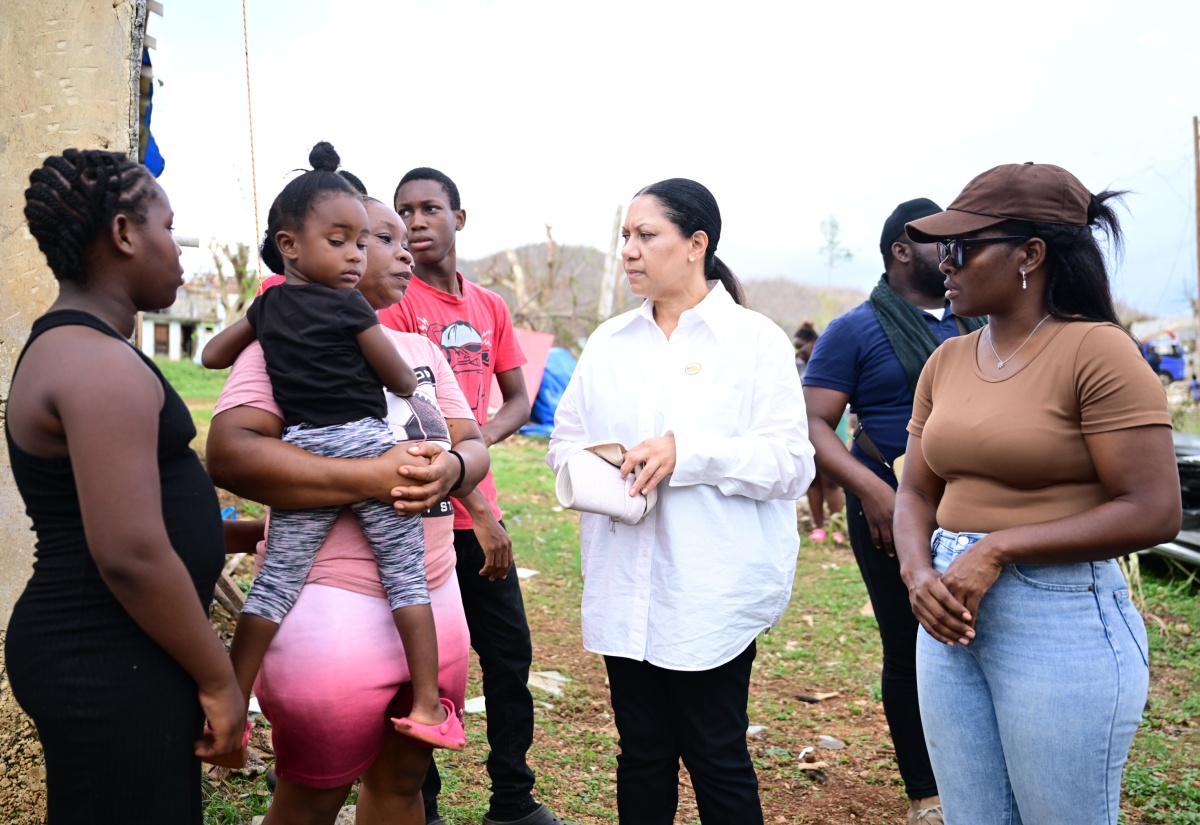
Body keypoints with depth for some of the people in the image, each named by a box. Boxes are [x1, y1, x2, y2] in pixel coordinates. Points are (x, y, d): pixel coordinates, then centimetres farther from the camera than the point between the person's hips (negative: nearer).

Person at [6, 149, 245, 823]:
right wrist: (219, 677, -15)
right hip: (109, 669, -10)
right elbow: (131, 554, -24)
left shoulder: (69, 347, 14)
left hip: (96, 654, 10)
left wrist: (242, 534, 25)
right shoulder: (102, 366, -19)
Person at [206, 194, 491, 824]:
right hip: (335, 606, -6)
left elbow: (474, 446, 10)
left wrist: (451, 468, -15)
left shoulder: (421, 350, 15)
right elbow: (230, 453, -21)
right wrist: (371, 477, -27)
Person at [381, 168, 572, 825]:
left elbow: (518, 399, 14)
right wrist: (480, 512, -19)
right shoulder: (396, 303, -7)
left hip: (480, 513, 6)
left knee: (510, 653, 10)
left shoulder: (490, 307, 12)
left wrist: (484, 436, -9)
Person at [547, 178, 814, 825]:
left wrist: (687, 453, -21)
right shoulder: (608, 342, 12)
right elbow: (565, 439, 13)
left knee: (717, 759, 5)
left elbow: (790, 464, -10)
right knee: (642, 753, 14)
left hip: (714, 593, -4)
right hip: (624, 592, 5)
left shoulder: (756, 339, -4)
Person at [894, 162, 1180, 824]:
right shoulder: (947, 361, 9)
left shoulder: (1096, 350, -11)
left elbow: (1153, 512, -16)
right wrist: (918, 574, -9)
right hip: (952, 617, 6)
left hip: (1061, 621, -6)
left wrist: (996, 551, -18)